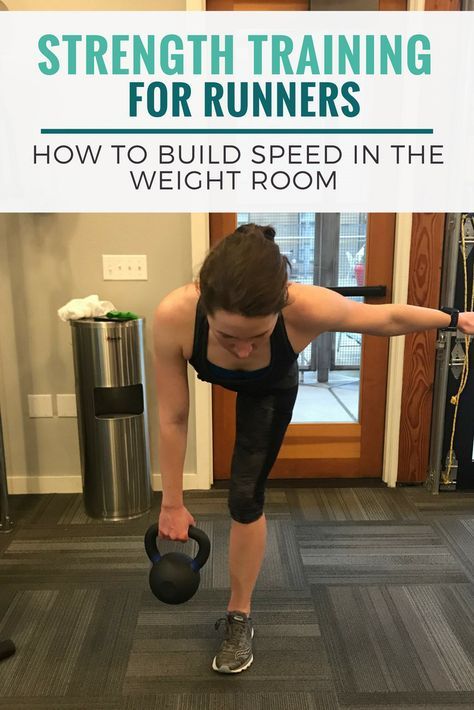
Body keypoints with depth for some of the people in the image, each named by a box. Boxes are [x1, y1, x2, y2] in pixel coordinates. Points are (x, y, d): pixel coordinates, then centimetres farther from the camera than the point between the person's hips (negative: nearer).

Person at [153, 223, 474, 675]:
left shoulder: (306, 308, -46)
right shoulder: (175, 316, -45)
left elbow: (388, 317, -25)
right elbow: (172, 419, -31)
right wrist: (172, 503, -19)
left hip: (271, 389, -1)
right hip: (216, 378, 1)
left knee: (245, 497, 2)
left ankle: (239, 616, 22)